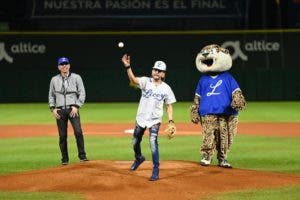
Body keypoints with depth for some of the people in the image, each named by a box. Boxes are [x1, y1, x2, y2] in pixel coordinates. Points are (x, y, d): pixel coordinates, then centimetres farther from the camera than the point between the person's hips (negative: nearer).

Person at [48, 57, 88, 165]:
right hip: (60, 110, 2)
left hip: (73, 109, -2)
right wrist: (52, 108, 3)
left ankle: (82, 156, -11)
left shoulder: (76, 77, 5)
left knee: (78, 131, -18)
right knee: (62, 135, 1)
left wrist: (76, 106, -9)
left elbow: (82, 94, 3)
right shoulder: (54, 79, 11)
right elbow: (51, 95, 17)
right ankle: (64, 159, 9)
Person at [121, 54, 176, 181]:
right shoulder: (146, 81, -5)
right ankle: (139, 158, 48)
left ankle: (156, 170, -12)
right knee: (135, 142, 16)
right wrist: (127, 67, -40)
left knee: (153, 142, -19)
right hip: (141, 118, 2)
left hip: (155, 120, -2)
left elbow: (169, 105, 4)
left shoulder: (166, 88, -2)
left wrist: (171, 121, -9)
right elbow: (133, 80, -24)